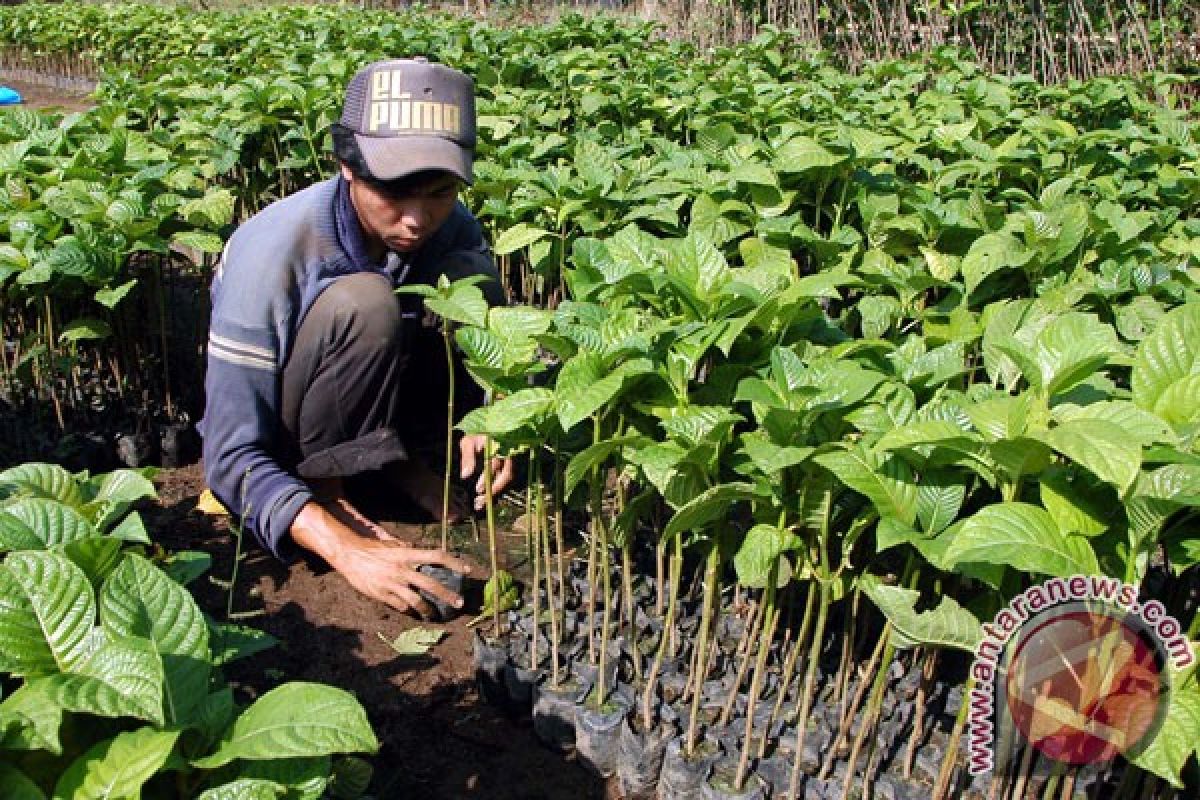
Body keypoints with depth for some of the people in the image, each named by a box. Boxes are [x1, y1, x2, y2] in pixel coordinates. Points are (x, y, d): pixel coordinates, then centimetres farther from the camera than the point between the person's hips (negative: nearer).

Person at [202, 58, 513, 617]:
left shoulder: (451, 228, -16)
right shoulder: (272, 250, -31)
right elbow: (233, 456, -31)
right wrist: (346, 549, -43)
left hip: (373, 407, 5)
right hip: (284, 445, -5)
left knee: (470, 277, -20)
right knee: (362, 303, -34)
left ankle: (397, 459, -8)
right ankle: (325, 483, -16)